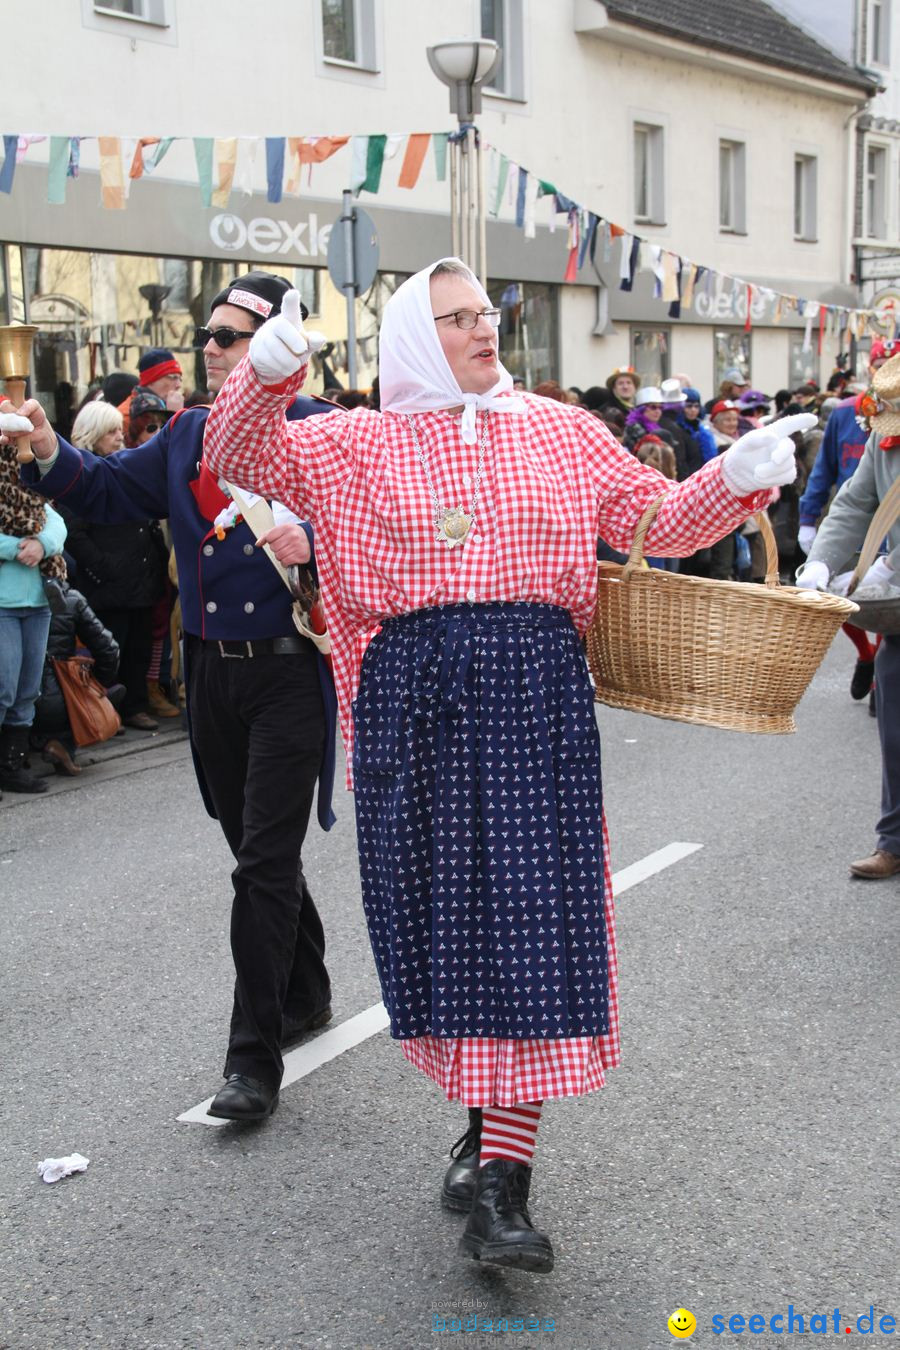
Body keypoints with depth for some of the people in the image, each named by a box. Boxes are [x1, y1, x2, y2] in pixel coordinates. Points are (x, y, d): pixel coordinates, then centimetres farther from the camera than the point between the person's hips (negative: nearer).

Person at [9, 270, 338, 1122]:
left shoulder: (320, 430, -7)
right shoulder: (187, 436, 12)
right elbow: (109, 490, 13)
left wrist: (313, 535, -28)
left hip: (289, 673, -6)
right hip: (213, 673, 7)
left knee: (265, 860, -8)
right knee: (257, 851, 17)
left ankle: (255, 1059, -1)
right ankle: (304, 994, 38)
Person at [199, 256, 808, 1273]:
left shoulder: (559, 430, 14)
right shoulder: (358, 444, 10)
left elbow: (655, 517, 16)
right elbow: (239, 456, 2)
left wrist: (735, 480, -2)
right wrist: (269, 372, -17)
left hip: (536, 692, 0)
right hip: (410, 695, 0)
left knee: (527, 912, -8)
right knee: (438, 907, 6)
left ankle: (501, 1177, -5)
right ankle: (487, 1113, 29)